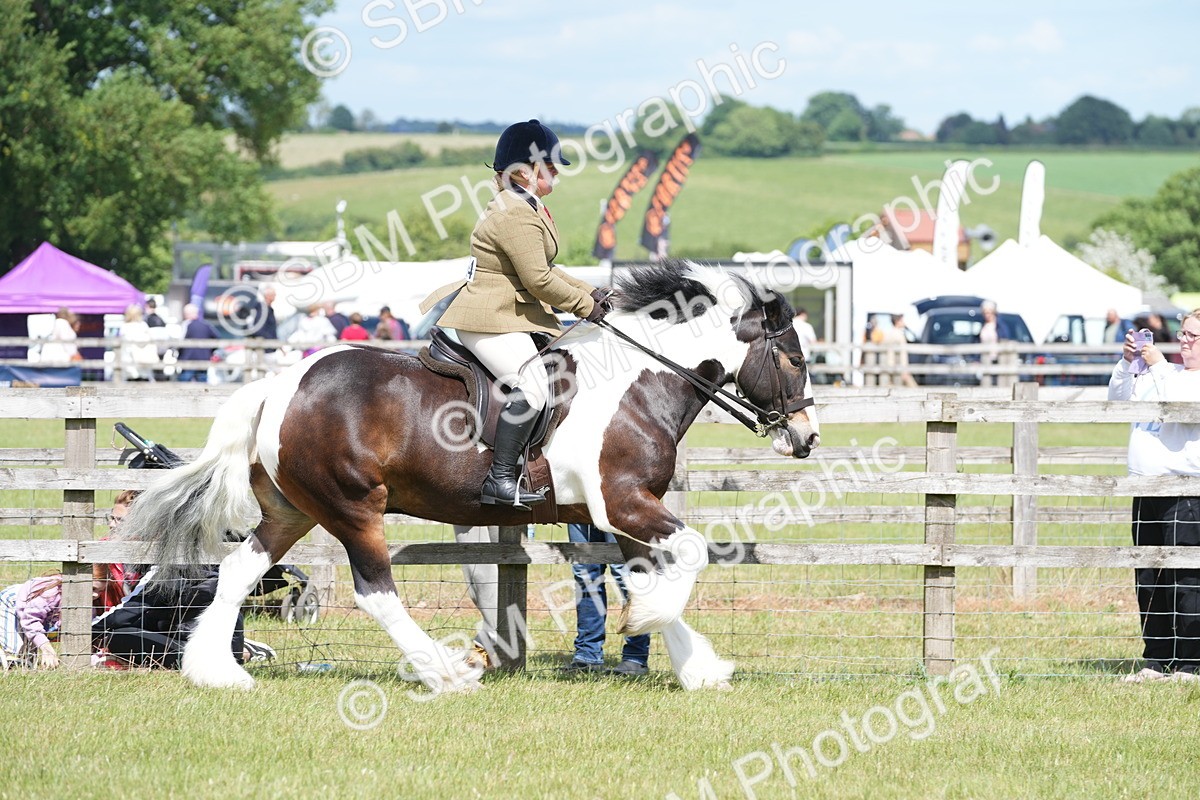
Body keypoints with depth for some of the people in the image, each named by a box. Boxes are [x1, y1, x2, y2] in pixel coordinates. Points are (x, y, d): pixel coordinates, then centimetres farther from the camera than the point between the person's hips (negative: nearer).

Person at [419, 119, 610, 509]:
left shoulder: (528, 208, 16)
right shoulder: (515, 215, -20)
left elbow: (543, 270, 24)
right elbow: (538, 281, -21)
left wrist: (587, 291, 13)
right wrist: (585, 305, -10)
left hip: (515, 313, 12)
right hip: (490, 321, -12)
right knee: (531, 384, -25)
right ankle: (500, 479, -28)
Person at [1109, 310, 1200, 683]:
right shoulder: (1164, 374, 19)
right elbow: (1118, 398, 19)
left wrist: (1158, 366, -14)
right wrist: (1127, 362, 4)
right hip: (1147, 492, 8)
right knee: (1149, 582, 9)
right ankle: (1156, 662, 15)